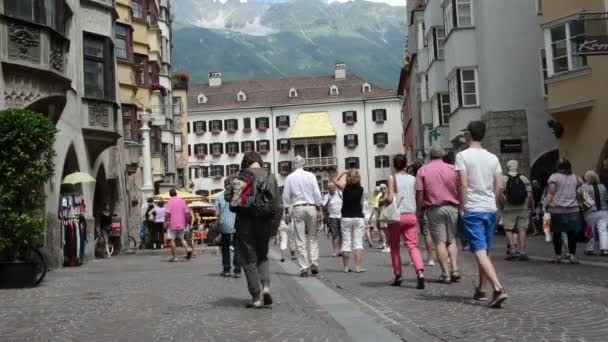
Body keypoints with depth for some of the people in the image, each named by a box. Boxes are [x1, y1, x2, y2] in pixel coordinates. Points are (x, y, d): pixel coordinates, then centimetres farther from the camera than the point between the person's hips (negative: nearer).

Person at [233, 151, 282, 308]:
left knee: (249, 261, 7)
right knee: (262, 257, 21)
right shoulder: (270, 177, 2)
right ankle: (266, 286, -1)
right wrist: (274, 227, 5)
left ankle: (256, 297, 6)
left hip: (245, 223, -2)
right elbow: (277, 206, -1)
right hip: (264, 224, 3)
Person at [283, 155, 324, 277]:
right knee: (313, 237, 10)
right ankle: (314, 264, -1)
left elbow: (286, 196, 3)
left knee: (300, 240, 2)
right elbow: (317, 194, -1)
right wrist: (320, 210, 4)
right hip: (311, 207, 0)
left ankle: (304, 268, 1)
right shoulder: (310, 176, 0)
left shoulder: (289, 178, 3)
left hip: (297, 209, 0)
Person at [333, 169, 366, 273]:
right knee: (358, 243, -1)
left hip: (346, 218, 0)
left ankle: (346, 267, 6)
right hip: (358, 217, 0)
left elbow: (335, 180, 12)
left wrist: (344, 172, 13)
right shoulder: (360, 189, -2)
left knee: (346, 243, 5)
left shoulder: (345, 188, -5)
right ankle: (358, 267, -8)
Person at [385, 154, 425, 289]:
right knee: (413, 246, -1)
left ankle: (398, 276, 17)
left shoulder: (392, 178, -5)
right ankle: (420, 272, -23)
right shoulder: (413, 179, 6)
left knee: (394, 247, 14)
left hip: (397, 216, -2)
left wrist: (383, 202, 6)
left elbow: (390, 198, -12)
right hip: (411, 216, 2)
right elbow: (417, 198, 8)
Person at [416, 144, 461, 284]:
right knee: (451, 240, 15)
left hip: (434, 209, -1)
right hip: (452, 208, 2)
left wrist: (419, 210, 3)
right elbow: (460, 190, 2)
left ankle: (446, 273, 0)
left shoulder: (423, 170, 0)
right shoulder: (452, 169, 3)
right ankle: (454, 269, 3)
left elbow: (419, 193, -5)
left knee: (440, 242, 2)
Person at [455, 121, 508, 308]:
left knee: (480, 252, -10)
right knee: (484, 251, 16)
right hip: (490, 209, 6)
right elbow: (499, 187, 6)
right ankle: (480, 289, 25)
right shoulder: (492, 158, 8)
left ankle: (498, 288, -24)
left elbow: (463, 185, -13)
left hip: (472, 210, -6)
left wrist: (462, 207, -4)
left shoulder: (463, 156, -6)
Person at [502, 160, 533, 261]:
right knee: (522, 229, 7)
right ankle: (522, 251, 4)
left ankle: (512, 250, -1)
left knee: (509, 229, 6)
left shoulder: (503, 179, -3)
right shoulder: (524, 179, 3)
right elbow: (530, 195, -2)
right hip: (522, 208, 2)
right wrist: (529, 206, 9)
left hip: (509, 209, -2)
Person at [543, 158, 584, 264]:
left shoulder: (554, 177, -3)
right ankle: (572, 255, 1)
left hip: (557, 210, -2)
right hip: (573, 209, 2)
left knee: (557, 234, 6)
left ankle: (558, 256, 11)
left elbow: (551, 194, -8)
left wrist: (545, 205, -5)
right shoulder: (575, 178, 9)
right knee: (572, 233, 4)